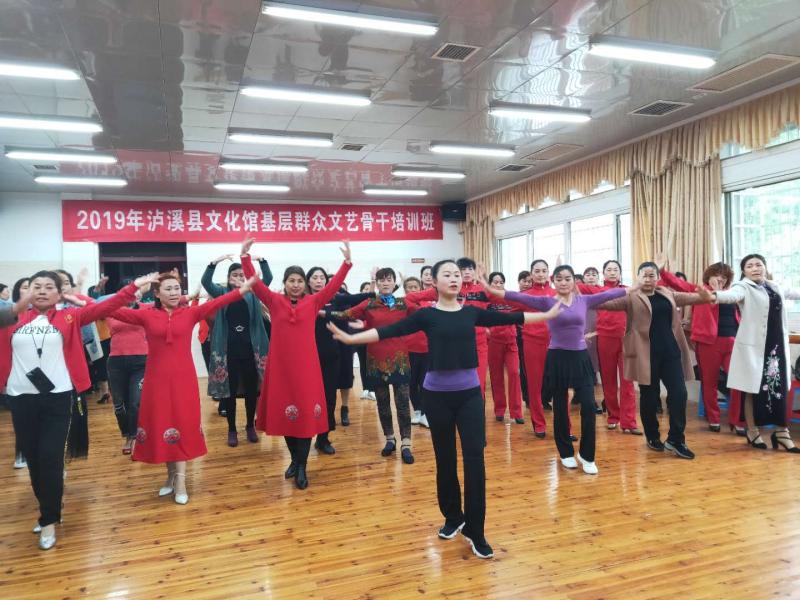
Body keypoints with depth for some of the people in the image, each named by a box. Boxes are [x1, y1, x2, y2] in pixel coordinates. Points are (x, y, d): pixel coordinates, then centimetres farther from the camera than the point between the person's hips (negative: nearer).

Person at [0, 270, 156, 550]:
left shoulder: (69, 317, 3)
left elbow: (104, 307, -6)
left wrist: (133, 286, -13)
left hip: (57, 397, -2)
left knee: (50, 458, -3)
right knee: (32, 459, 11)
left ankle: (49, 520, 11)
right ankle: (48, 511, 28)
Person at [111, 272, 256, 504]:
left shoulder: (190, 313, -2)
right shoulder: (146, 316, 1)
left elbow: (216, 303, -14)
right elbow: (116, 311, -5)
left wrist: (242, 289, -26)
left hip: (183, 380, -1)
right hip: (157, 380, 1)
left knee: (183, 426, 3)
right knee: (160, 426, 9)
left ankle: (180, 479, 13)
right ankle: (171, 475, 26)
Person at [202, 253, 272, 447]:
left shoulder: (252, 292, 5)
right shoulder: (221, 293, 3)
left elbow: (268, 279, -7)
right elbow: (205, 281, -12)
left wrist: (261, 260, -24)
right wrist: (215, 262, -28)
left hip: (250, 348, 1)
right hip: (228, 349, -1)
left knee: (251, 389, 9)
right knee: (229, 390, 6)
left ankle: (250, 426, 24)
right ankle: (232, 429, 18)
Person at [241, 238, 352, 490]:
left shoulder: (314, 301, 2)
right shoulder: (274, 301, 3)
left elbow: (334, 284, -5)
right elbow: (255, 282, -4)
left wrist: (347, 261, -15)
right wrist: (245, 256, -14)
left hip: (306, 365, -1)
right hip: (280, 365, 1)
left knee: (306, 414, 0)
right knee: (284, 413, 10)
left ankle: (302, 467, 10)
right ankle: (295, 459, 29)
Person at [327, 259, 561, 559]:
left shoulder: (472, 312, 4)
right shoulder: (426, 315, -4)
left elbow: (510, 318, 11)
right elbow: (390, 331, -11)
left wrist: (549, 314, 16)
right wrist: (349, 337, -19)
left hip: (470, 393, 2)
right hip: (438, 394, -2)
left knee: (475, 459, -3)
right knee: (445, 460, 10)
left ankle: (475, 531, 7)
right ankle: (453, 518, 31)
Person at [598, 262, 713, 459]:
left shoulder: (667, 294, 13)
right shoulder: (631, 298, -3)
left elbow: (689, 298, 20)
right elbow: (610, 303, -13)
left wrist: (705, 296, 0)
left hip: (670, 351, 4)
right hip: (646, 353, -4)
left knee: (679, 393, 0)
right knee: (649, 397, 6)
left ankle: (675, 439, 11)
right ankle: (652, 437, 24)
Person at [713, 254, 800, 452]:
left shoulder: (773, 287, 12)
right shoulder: (743, 287, -9)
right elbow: (732, 295, -32)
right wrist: (714, 296, -55)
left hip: (777, 345, 6)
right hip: (753, 346, -6)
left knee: (780, 388, 7)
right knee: (753, 389, 2)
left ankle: (781, 432, 18)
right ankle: (752, 432, 15)